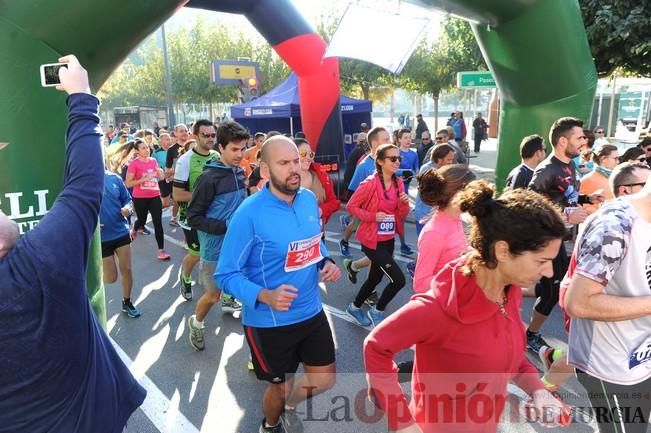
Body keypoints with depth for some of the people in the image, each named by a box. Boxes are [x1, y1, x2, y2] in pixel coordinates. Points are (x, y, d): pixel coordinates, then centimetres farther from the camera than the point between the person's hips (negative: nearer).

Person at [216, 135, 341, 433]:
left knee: (325, 379, 17)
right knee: (281, 387, 16)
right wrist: (265, 296, -34)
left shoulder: (309, 199, -3)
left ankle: (289, 406, 51)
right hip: (269, 322, -5)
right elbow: (226, 275, -19)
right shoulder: (250, 214, -24)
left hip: (311, 311, 6)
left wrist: (326, 262, -7)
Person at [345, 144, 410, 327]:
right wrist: (372, 216, -21)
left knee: (375, 278, 19)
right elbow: (351, 206, -12)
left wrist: (404, 203, -12)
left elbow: (401, 215, 8)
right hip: (372, 240, -7)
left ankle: (354, 307, 41)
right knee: (398, 279, -10)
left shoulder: (398, 183, 4)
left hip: (388, 239, 8)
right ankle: (377, 312, 14)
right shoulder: (370, 183, -17)